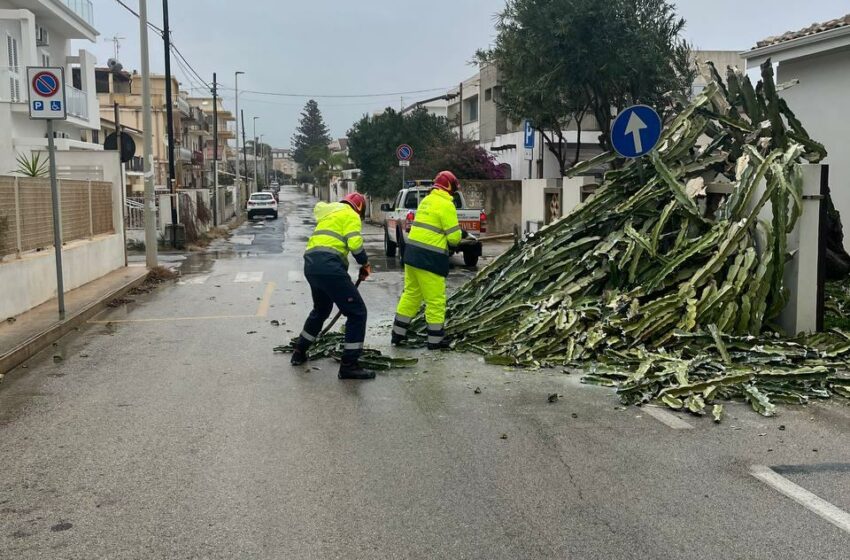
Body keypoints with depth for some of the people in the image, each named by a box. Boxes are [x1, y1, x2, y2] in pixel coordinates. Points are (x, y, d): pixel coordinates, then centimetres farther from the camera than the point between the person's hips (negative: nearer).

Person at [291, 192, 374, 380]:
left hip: (311, 264, 9)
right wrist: (365, 264, 6)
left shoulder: (329, 212, 31)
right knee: (357, 312, -4)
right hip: (328, 266, -9)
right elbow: (355, 244, -11)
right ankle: (349, 365, -6)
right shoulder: (350, 214, 4)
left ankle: (300, 352, 39)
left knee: (321, 309, 30)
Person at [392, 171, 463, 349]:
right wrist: (459, 236, 10)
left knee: (411, 293, 17)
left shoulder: (427, 200, 16)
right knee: (436, 299, 1)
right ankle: (435, 340, 8)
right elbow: (454, 237, -12)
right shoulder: (446, 205, -11)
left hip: (412, 251, 9)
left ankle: (398, 333, 23)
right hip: (430, 256, -9)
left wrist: (441, 236, 8)